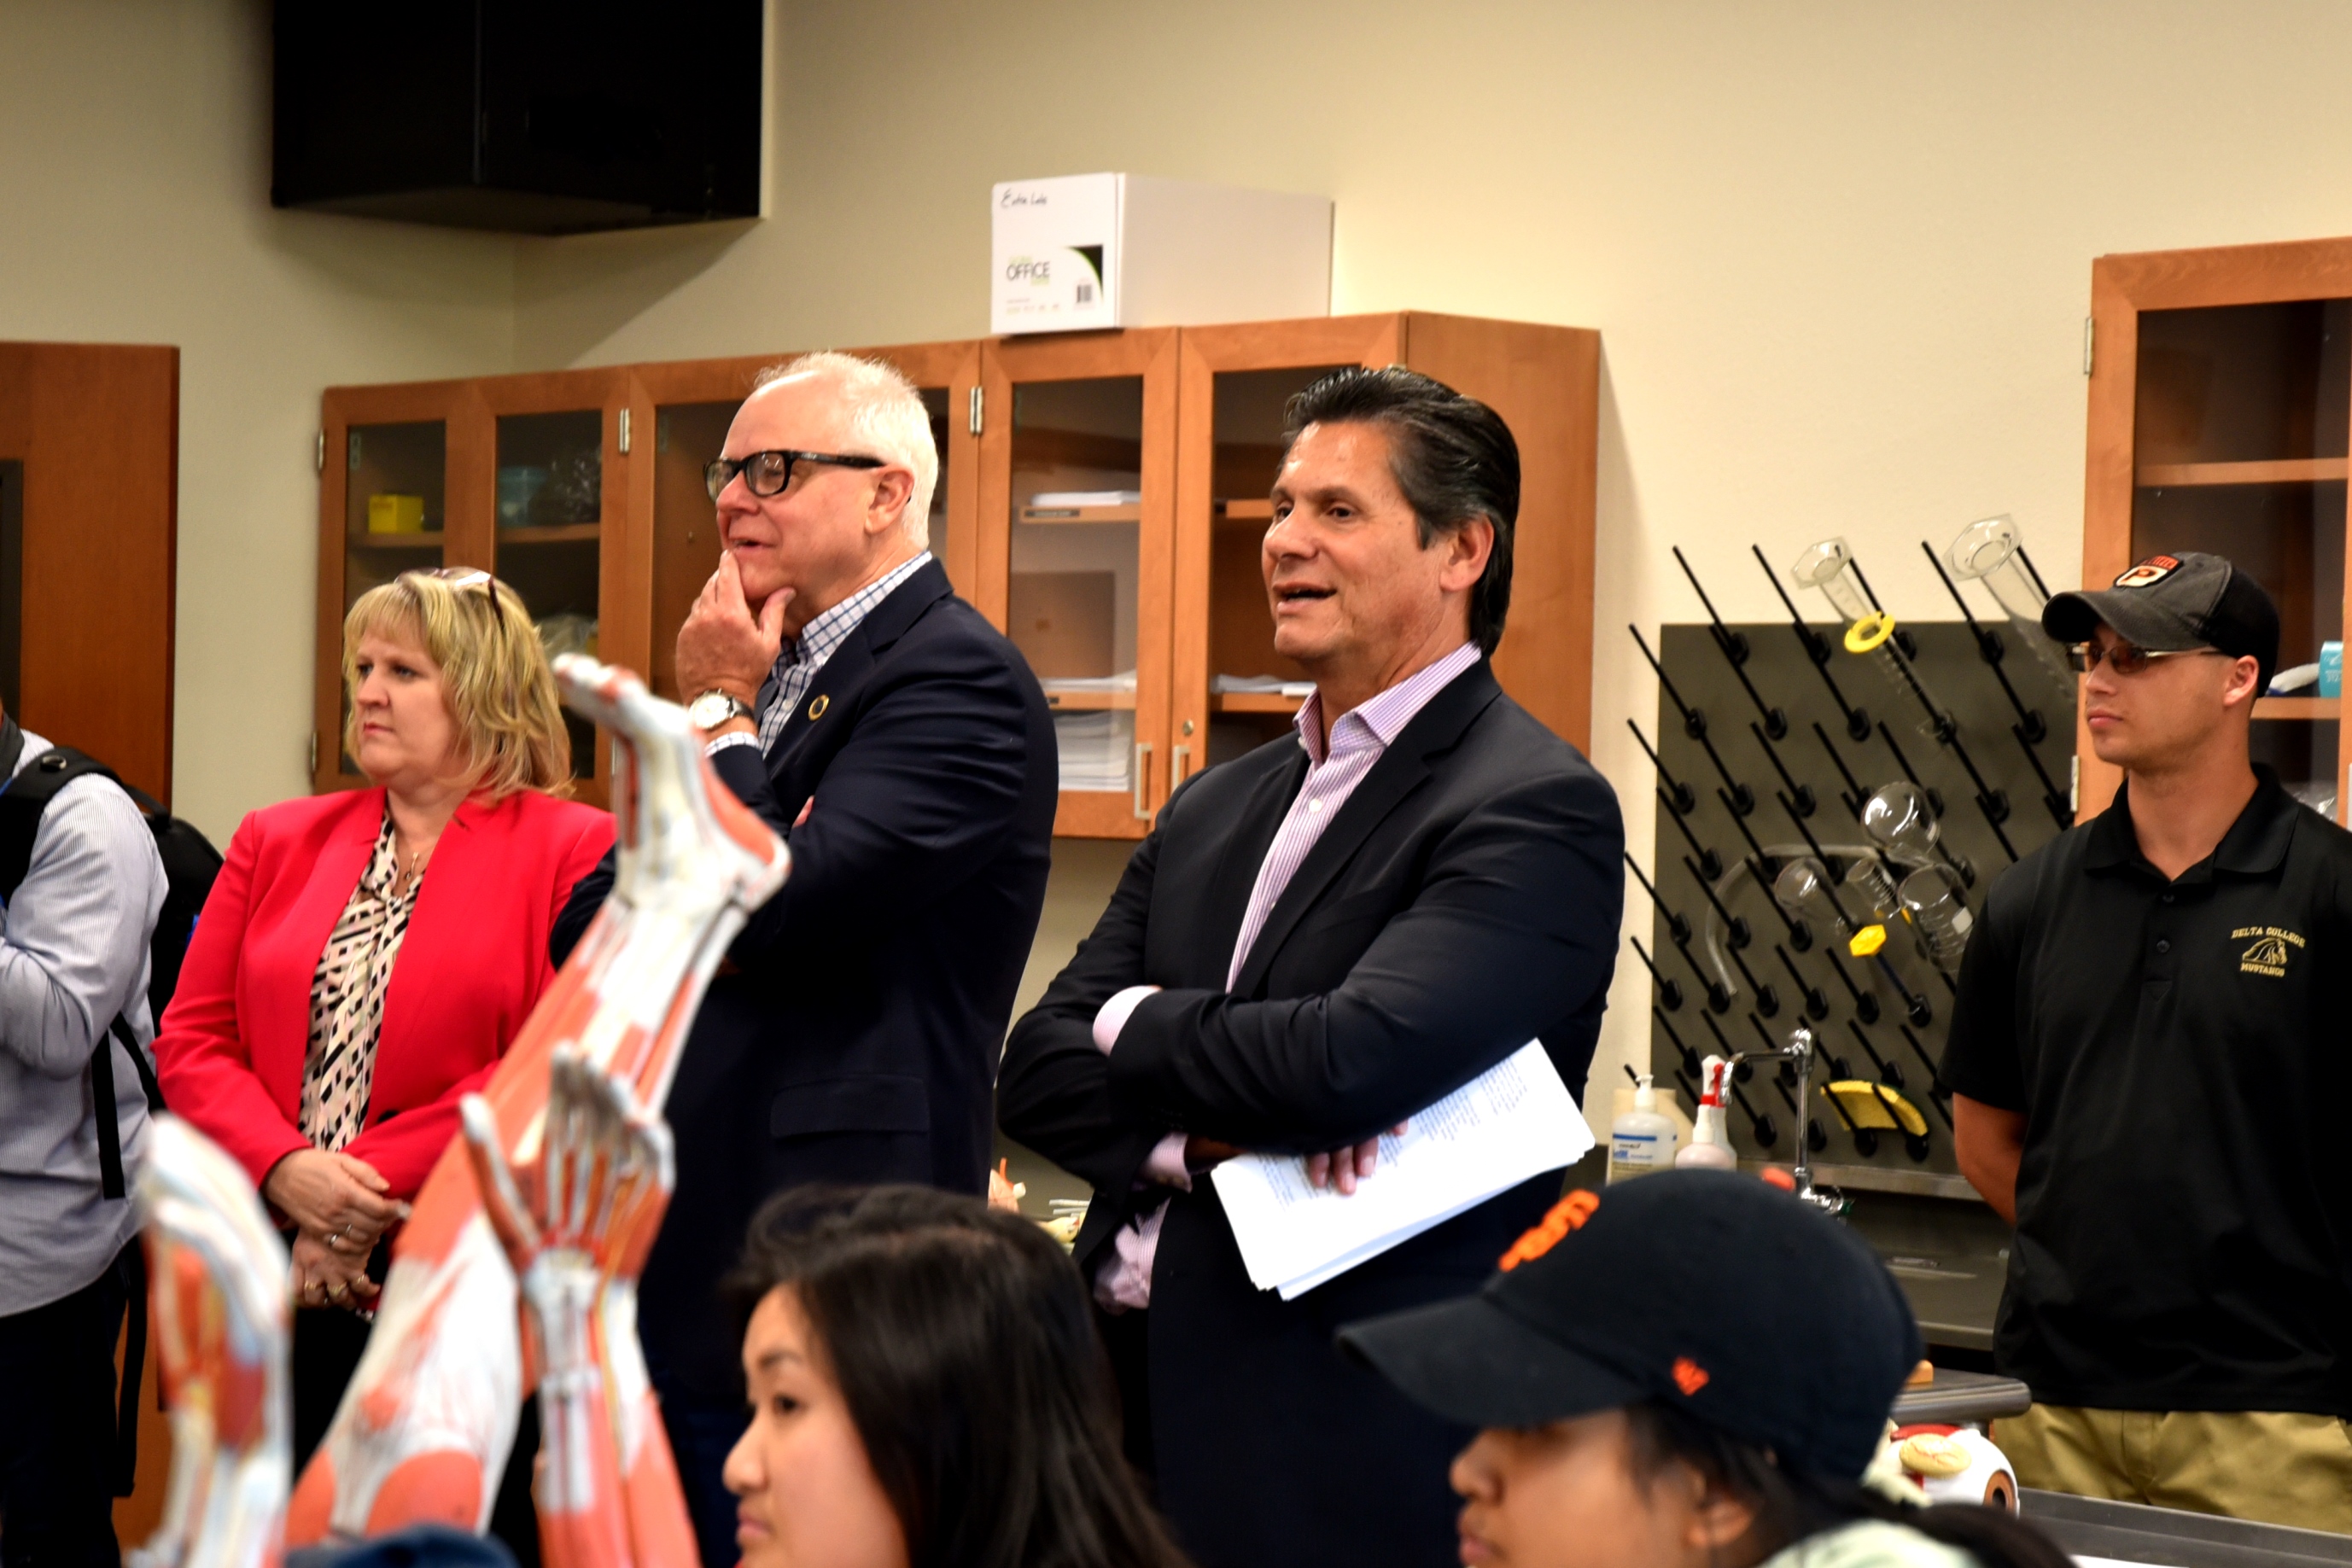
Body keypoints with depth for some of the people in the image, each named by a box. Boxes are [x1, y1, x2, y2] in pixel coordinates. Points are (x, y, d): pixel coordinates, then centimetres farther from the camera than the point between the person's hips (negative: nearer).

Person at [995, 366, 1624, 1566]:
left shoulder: (1538, 810, -11)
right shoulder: (1213, 810, 14)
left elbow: (1350, 1062, -24)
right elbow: (1036, 1073, 8)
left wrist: (1136, 1022, -5)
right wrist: (1206, 1141, -13)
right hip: (1142, 1415, 7)